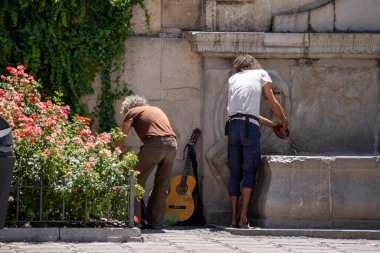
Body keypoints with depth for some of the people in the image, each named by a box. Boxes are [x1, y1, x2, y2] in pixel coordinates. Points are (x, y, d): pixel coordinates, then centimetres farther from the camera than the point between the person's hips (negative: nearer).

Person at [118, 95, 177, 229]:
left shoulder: (132, 112, 16)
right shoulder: (157, 110, 32)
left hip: (155, 143, -5)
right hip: (172, 143, 5)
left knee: (137, 181, 4)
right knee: (162, 185, 13)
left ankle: (135, 220, -1)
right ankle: (156, 221, 13)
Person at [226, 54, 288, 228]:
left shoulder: (232, 79, 24)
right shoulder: (260, 74, 16)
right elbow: (273, 103, 19)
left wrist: (270, 124, 33)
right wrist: (284, 121, 36)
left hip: (232, 125, 3)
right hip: (250, 127, -3)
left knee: (235, 172, 8)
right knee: (250, 171, 1)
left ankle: (234, 217, 3)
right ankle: (243, 217, -9)